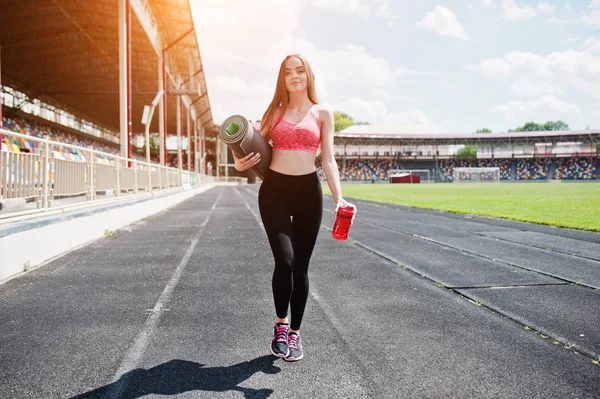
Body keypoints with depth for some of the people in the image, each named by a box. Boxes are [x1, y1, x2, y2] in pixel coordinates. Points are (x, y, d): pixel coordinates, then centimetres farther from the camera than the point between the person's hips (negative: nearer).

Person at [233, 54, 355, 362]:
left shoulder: (322, 114, 7)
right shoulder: (274, 113, 10)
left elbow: (328, 160, 0)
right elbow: (255, 149, 11)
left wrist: (338, 198, -13)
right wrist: (242, 164, -13)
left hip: (308, 191, 0)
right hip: (274, 190, 0)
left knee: (301, 266, 4)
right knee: (284, 260, -15)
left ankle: (295, 333, 20)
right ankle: (281, 324, 9)